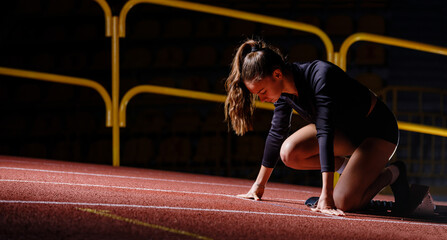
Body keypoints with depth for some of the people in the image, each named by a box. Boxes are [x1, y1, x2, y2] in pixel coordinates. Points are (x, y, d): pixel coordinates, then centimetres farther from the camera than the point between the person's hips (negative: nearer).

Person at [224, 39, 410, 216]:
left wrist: (326, 196, -45)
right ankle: (347, 165, 5)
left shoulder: (320, 77, -34)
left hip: (378, 130, -7)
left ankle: (392, 173, 4)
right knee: (289, 153, -16)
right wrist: (259, 185, 8)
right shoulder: (284, 88, -10)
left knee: (343, 203, -22)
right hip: (346, 130, 7)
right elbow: (276, 134, 5)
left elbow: (325, 133, -40)